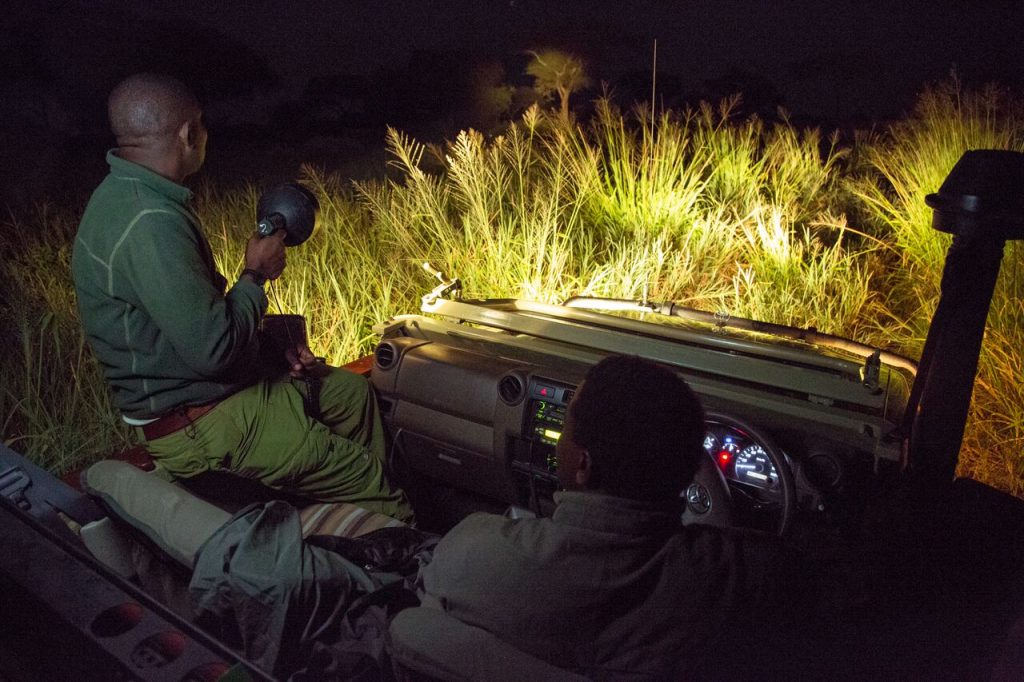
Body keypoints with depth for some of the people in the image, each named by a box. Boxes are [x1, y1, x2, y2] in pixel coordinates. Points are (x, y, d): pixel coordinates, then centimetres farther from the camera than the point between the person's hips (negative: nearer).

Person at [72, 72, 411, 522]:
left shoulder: (125, 195, 6)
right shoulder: (150, 224, -29)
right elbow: (212, 349, -29)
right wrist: (256, 274, -13)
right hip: (198, 427, -10)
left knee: (351, 390, 20)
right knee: (370, 482, -5)